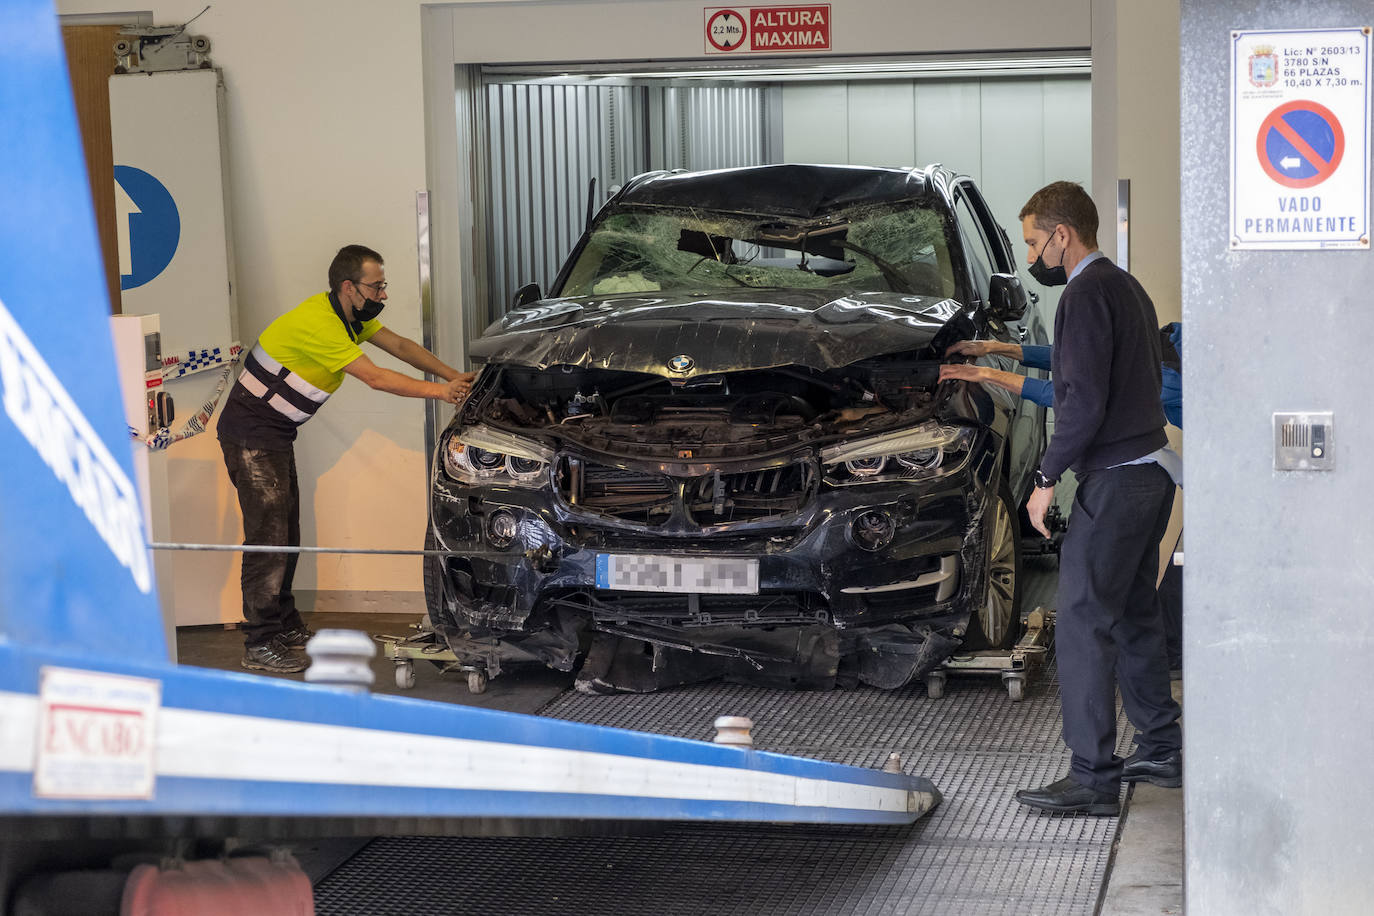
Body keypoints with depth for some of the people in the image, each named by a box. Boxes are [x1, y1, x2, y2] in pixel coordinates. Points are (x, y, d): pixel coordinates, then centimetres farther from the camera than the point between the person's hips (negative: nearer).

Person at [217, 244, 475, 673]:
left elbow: (400, 345, 13)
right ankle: (260, 644, -8)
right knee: (268, 534, -11)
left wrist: (455, 377, 4)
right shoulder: (317, 323, -25)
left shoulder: (354, 316, 6)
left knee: (286, 531, 13)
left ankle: (286, 626, 22)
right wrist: (438, 392, -21)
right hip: (250, 434, -10)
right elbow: (374, 377, -25)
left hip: (277, 434, 10)